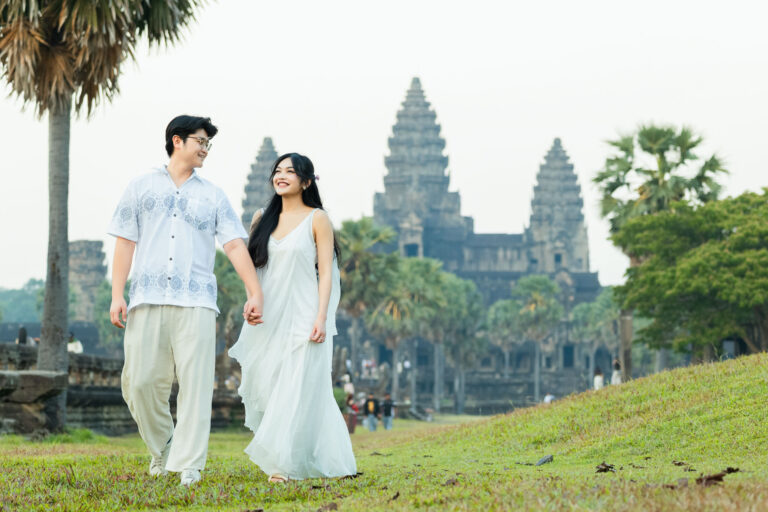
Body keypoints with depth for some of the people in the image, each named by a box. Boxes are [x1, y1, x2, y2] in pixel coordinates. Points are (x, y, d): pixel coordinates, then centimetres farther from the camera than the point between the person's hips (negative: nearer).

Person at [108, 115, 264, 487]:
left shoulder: (213, 197, 17)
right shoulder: (142, 188, 15)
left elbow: (235, 246, 8)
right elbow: (125, 243, 10)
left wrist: (255, 292, -4)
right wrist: (117, 295, 0)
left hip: (195, 301, 0)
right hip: (147, 299, 0)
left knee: (195, 383, -8)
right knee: (141, 380, -3)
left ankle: (189, 465, -6)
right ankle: (161, 447, 20)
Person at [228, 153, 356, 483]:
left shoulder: (317, 219, -1)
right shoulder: (267, 219, 13)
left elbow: (326, 271, -5)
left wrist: (321, 317, -13)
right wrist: (254, 229, 3)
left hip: (302, 317, -5)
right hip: (270, 319, 5)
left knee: (297, 390, -7)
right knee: (267, 388, 4)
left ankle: (285, 464, -3)